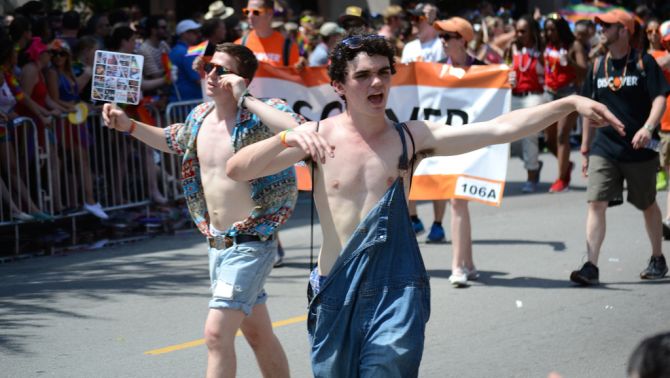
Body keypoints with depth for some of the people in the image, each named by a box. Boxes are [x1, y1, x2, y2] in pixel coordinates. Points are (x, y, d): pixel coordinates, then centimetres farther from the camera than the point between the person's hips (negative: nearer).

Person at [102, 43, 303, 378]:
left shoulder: (258, 115, -16)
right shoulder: (200, 116, 6)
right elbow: (173, 141, 29)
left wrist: (245, 99, -31)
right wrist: (129, 126, 17)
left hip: (250, 243, -8)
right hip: (216, 242, 8)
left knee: (216, 332, -15)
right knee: (258, 335, 19)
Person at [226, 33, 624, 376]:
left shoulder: (411, 137, 2)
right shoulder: (317, 136, -1)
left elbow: (499, 129, -5)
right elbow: (236, 170, -9)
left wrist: (569, 103, -15)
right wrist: (286, 139, -27)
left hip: (396, 293, -1)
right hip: (337, 294, 1)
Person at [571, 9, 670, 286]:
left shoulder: (643, 62, -5)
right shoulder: (598, 67, 8)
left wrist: (648, 128, -30)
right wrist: (585, 149, 14)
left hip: (639, 149, -3)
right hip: (604, 149, 3)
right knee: (596, 203, -12)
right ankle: (591, 266, -15)